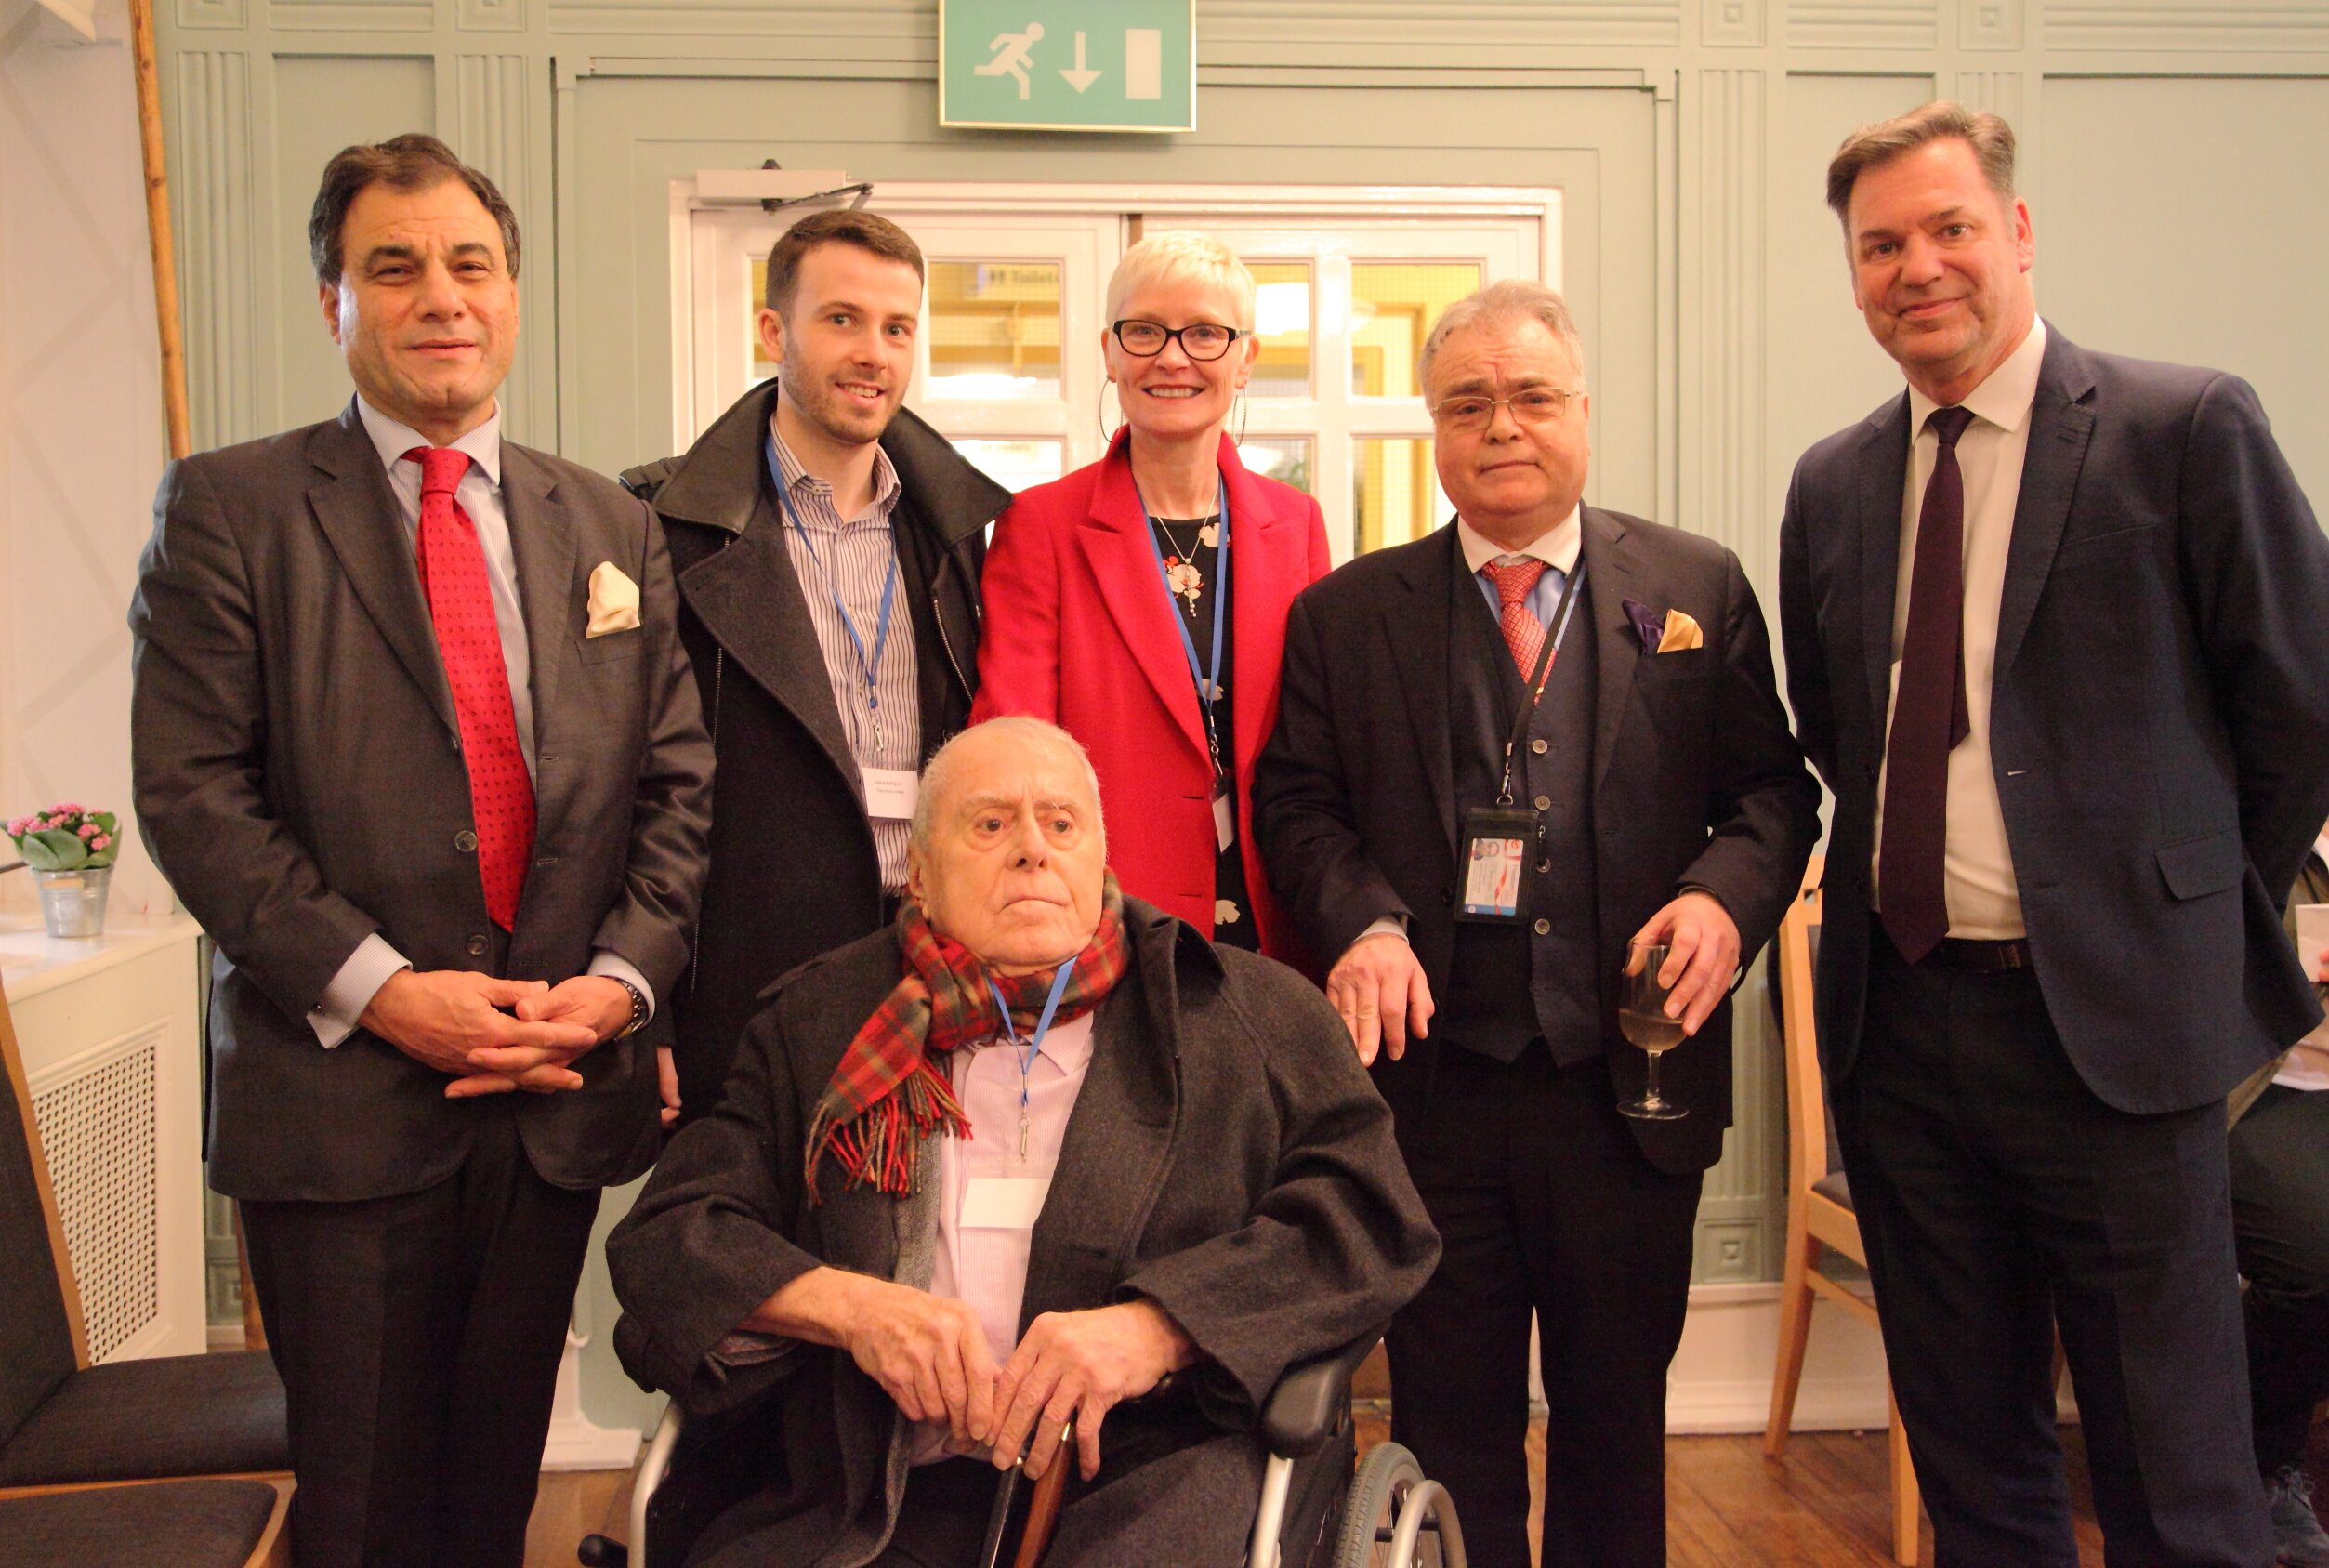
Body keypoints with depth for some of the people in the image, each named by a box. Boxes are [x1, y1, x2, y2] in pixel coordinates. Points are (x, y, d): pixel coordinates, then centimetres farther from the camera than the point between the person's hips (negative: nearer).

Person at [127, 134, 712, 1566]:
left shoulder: (613, 527, 11)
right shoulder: (229, 509, 0)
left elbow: (679, 780, 8)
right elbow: (191, 790, -7)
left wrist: (622, 975, -7)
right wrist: (376, 989, -16)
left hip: (561, 1087, 3)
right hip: (340, 1092, -3)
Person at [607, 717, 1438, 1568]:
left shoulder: (1254, 1012, 13)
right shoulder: (819, 1021, 18)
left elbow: (1368, 1209, 4)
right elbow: (666, 1234, 13)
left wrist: (1159, 1328, -11)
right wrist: (849, 1305, -6)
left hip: (1143, 1473, -1)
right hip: (876, 1492, 2)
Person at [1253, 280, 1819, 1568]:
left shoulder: (1698, 589, 6)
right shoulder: (1346, 614, 6)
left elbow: (1772, 787, 6)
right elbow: (1296, 801, 3)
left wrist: (1725, 892, -14)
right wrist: (1360, 923, -15)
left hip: (1629, 1082, 1)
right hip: (1431, 1086, 0)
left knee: (1617, 1423, 16)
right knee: (1450, 1430, 12)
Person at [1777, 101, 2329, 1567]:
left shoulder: (2189, 428, -6)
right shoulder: (1833, 484, 9)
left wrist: (2200, 917, 3)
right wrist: (1910, 878, 9)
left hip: (2112, 1016, -4)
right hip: (1897, 1020, 5)